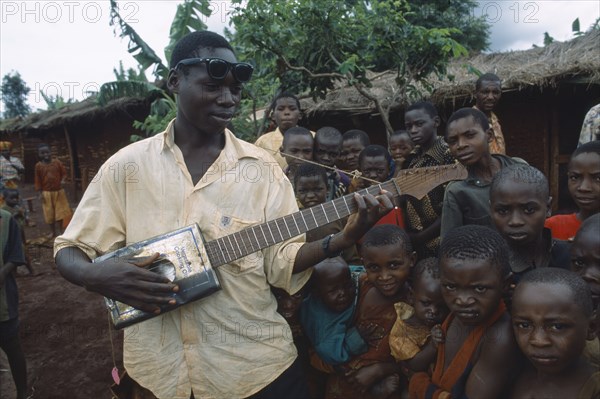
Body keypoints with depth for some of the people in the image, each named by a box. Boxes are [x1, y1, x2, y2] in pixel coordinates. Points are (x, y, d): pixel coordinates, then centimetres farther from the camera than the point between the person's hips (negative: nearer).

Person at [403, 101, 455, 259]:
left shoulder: (448, 154, -14)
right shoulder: (414, 156, 5)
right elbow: (411, 199, 8)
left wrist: (423, 236, -12)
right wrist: (410, 235, -3)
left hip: (437, 242, -5)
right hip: (415, 242, 5)